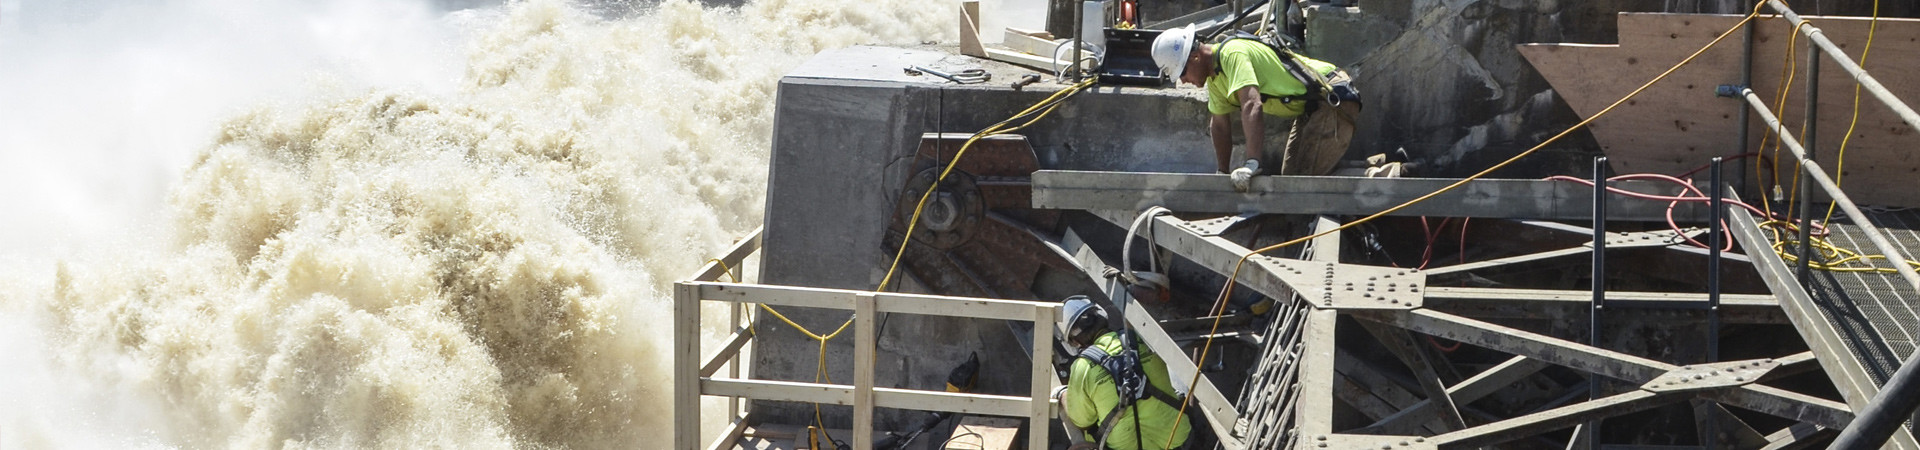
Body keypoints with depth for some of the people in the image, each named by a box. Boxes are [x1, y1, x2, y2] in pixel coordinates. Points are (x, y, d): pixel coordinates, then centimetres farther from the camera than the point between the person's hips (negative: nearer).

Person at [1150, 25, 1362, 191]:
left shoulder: (1233, 54, -25)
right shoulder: (1214, 75, 8)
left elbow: (1252, 106, -38)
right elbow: (1220, 124, 18)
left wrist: (1252, 164, -44)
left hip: (1334, 99, -11)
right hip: (1310, 109, 11)